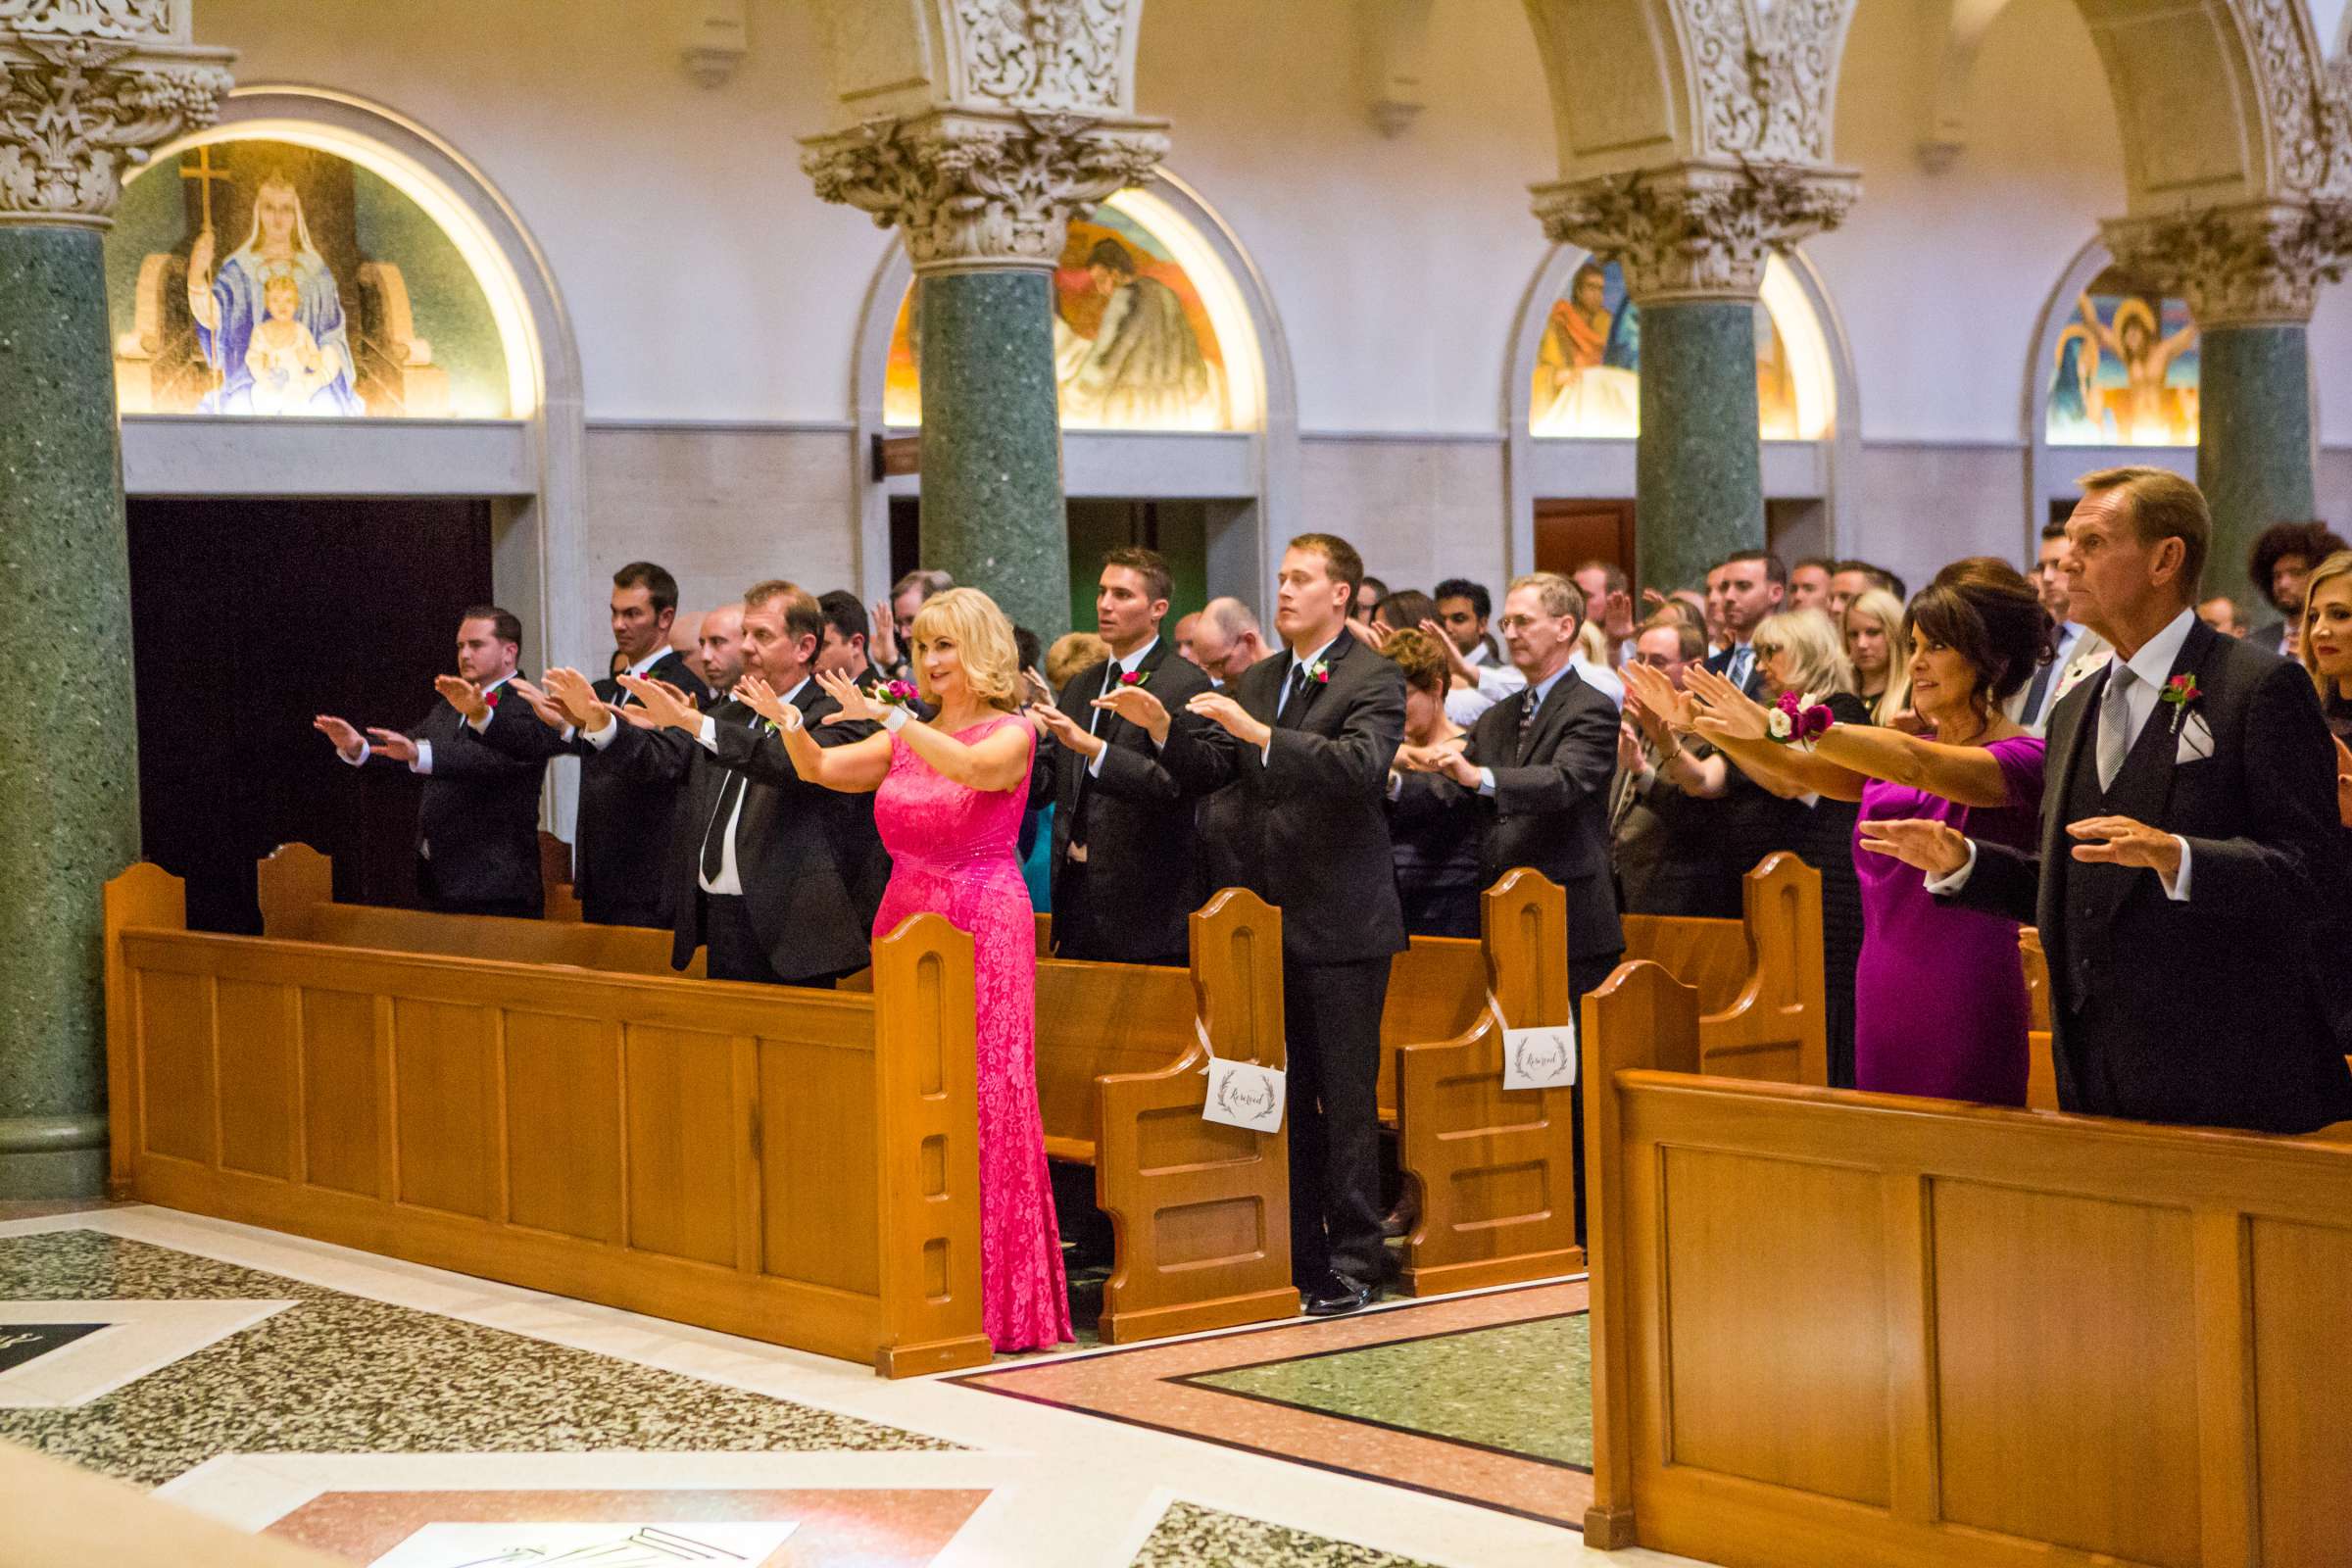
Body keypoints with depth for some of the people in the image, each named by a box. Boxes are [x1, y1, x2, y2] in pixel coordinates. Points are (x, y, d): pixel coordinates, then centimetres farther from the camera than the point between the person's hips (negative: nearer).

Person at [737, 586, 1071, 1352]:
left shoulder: (1010, 731, -3)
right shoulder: (907, 736, 14)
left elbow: (974, 767, -25)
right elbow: (821, 769, 4)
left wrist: (888, 718, -32)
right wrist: (790, 723, -14)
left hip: (983, 929, -5)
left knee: (984, 1110, -6)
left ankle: (997, 1296, 1)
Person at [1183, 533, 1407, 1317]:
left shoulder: (1374, 680, -7)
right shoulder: (1255, 680, 14)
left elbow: (1362, 763, -25)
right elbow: (1216, 772, 13)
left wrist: (1259, 734, -30)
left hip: (1340, 924, -6)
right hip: (1268, 922, 6)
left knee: (1345, 1100, -1)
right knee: (1284, 1099, 11)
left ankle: (1352, 1263, 6)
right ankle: (1295, 1257, 19)